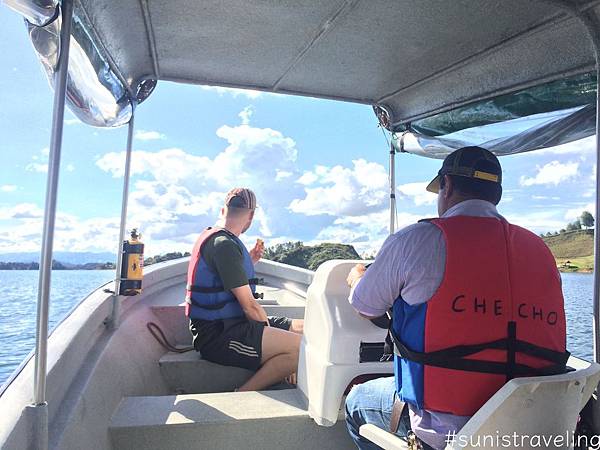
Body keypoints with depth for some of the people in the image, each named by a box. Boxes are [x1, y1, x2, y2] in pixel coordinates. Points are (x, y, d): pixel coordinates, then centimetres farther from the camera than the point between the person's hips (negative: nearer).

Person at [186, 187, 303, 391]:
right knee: (300, 347, -25)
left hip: (223, 325, 11)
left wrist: (250, 261, 22)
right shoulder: (224, 244, -17)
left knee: (305, 329, 6)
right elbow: (249, 305, -16)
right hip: (217, 335, -11)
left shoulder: (213, 237, 15)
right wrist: (271, 332, -4)